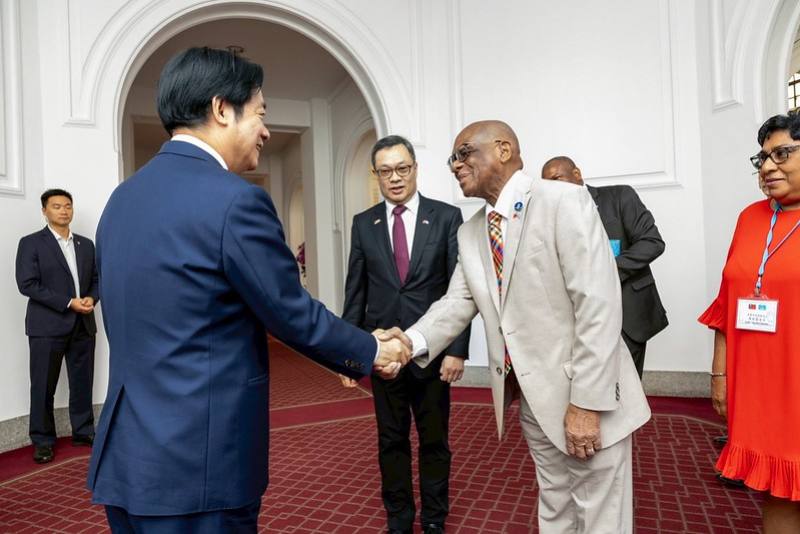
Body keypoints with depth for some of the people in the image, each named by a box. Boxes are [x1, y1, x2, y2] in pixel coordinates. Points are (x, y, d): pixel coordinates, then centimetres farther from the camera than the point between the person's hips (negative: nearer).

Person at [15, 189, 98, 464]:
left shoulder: (86, 244, 13)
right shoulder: (31, 243, -1)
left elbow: (96, 279, 15)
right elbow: (27, 284, -10)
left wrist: (91, 298, -7)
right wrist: (68, 303, -16)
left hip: (83, 325, 4)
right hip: (47, 325, -4)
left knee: (83, 383, 9)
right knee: (43, 386, 3)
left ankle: (83, 431, 22)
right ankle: (43, 440, 15)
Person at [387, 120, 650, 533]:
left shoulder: (564, 201, -13)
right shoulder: (469, 233, 9)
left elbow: (599, 306, -19)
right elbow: (456, 303, 4)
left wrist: (586, 402, -21)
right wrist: (413, 341, -16)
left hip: (586, 396, -6)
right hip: (531, 397, 6)